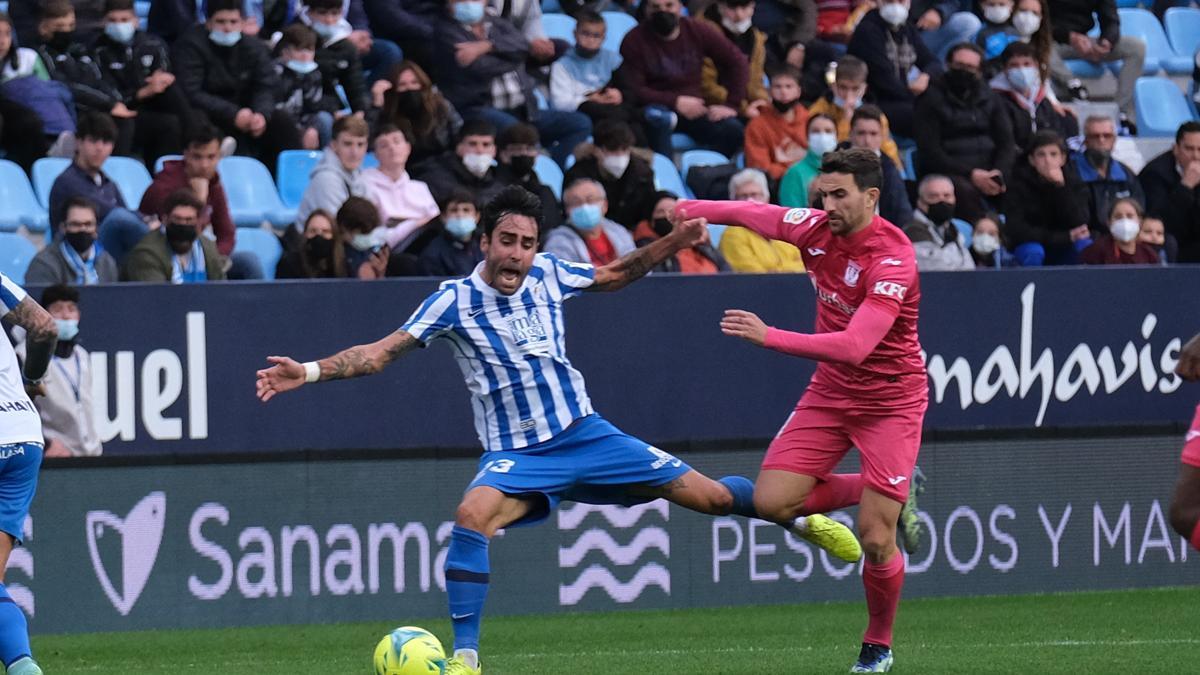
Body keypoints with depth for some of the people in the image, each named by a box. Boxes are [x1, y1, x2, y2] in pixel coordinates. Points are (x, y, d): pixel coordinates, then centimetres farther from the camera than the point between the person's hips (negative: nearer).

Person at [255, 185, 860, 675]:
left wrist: (671, 244, 8)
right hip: (516, 455, -3)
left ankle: (798, 518, 31)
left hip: (584, 434, 3)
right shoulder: (455, 301, -11)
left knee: (707, 495, 0)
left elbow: (613, 276, 18)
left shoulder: (548, 275, -2)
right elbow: (380, 353, -13)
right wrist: (309, 372, -25)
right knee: (473, 515, -35)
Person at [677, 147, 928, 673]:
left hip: (890, 401, -6)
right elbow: (756, 214, 14)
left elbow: (855, 347, -38)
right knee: (771, 500, -8)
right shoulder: (815, 229, -8)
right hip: (830, 393, 6)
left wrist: (770, 337, -44)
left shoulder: (893, 259, -28)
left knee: (876, 541, -9)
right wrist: (697, 210, 17)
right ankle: (891, 491, 16)